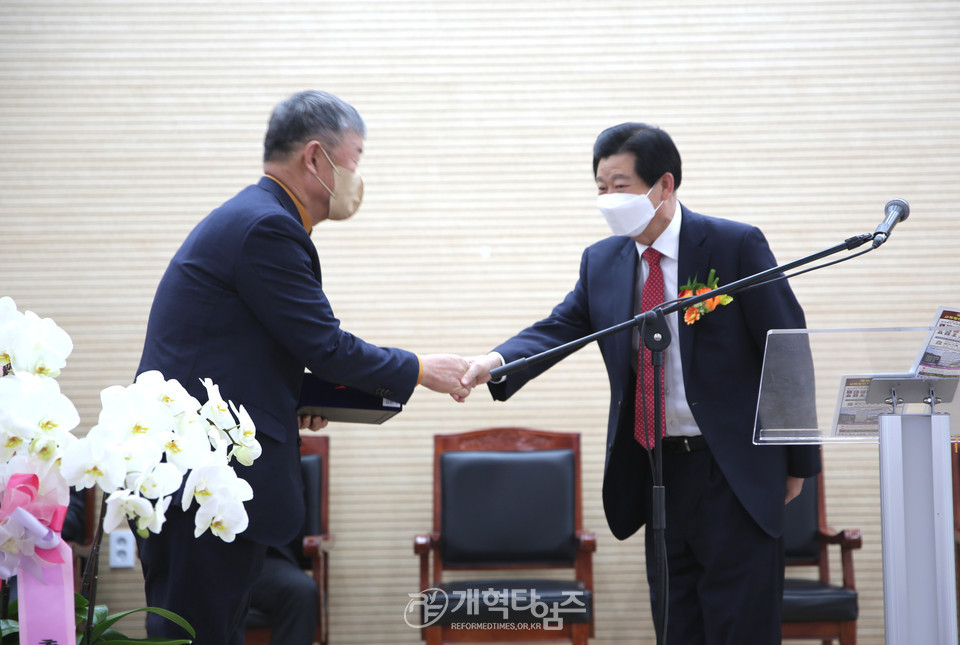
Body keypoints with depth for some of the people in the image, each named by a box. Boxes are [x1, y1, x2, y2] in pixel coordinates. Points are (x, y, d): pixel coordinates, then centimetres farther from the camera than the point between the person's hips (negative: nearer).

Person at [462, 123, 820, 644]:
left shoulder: (736, 246, -8)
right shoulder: (602, 262, 7)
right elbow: (560, 328, -4)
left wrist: (798, 462, -4)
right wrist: (497, 360, -26)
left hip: (734, 471, -5)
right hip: (658, 470, 5)